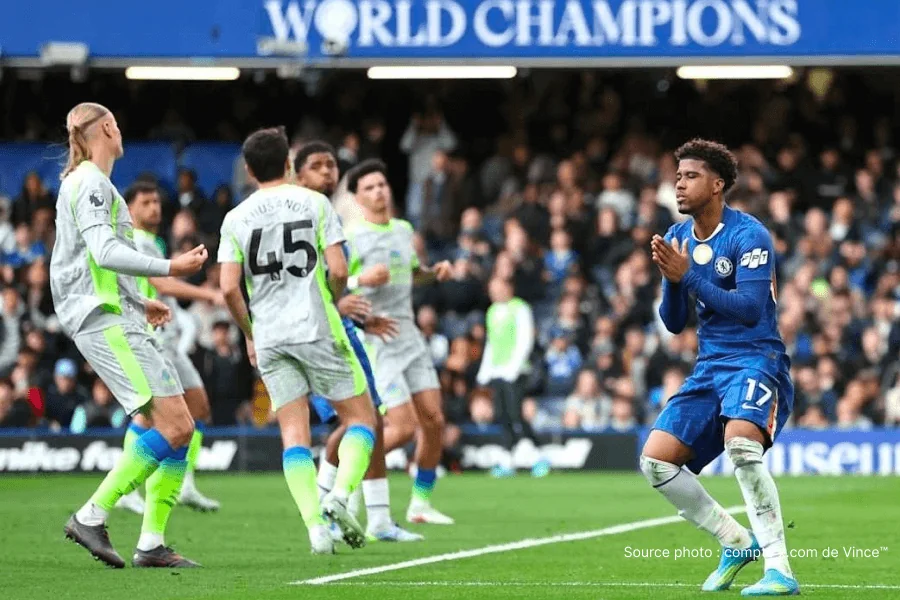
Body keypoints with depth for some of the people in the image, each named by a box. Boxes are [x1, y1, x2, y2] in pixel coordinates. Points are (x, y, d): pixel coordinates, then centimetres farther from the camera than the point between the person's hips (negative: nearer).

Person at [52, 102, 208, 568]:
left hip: (119, 319, 10)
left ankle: (151, 543, 0)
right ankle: (92, 516, -15)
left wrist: (138, 302, 34)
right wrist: (168, 268, -22)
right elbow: (104, 252, -20)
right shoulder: (91, 183, -8)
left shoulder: (87, 182, 23)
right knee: (172, 424, -18)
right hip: (105, 320, -10)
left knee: (180, 427, 3)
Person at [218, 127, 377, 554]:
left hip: (269, 338, 2)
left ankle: (315, 527, -11)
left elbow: (229, 288, -2)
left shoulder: (236, 219, 5)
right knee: (361, 417, 9)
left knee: (294, 434, 3)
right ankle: (340, 495, -13)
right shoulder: (314, 203, 0)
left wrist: (250, 336, 13)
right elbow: (338, 270, -7)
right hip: (318, 329, -2)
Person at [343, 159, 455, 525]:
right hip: (375, 340, -7)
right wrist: (360, 280, -26)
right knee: (403, 427, -14)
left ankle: (421, 501, 14)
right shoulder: (351, 238, -9)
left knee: (434, 420, 2)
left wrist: (436, 272, 9)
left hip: (409, 336, 7)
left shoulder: (404, 230, 12)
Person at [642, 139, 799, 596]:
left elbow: (750, 308, -21)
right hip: (709, 367, 8)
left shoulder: (749, 236, -11)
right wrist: (671, 279, -8)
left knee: (740, 442, -35)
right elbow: (673, 323, 12)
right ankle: (738, 543, 12)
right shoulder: (678, 237, 10)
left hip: (755, 359, -8)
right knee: (654, 459, -4)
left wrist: (689, 275, -21)